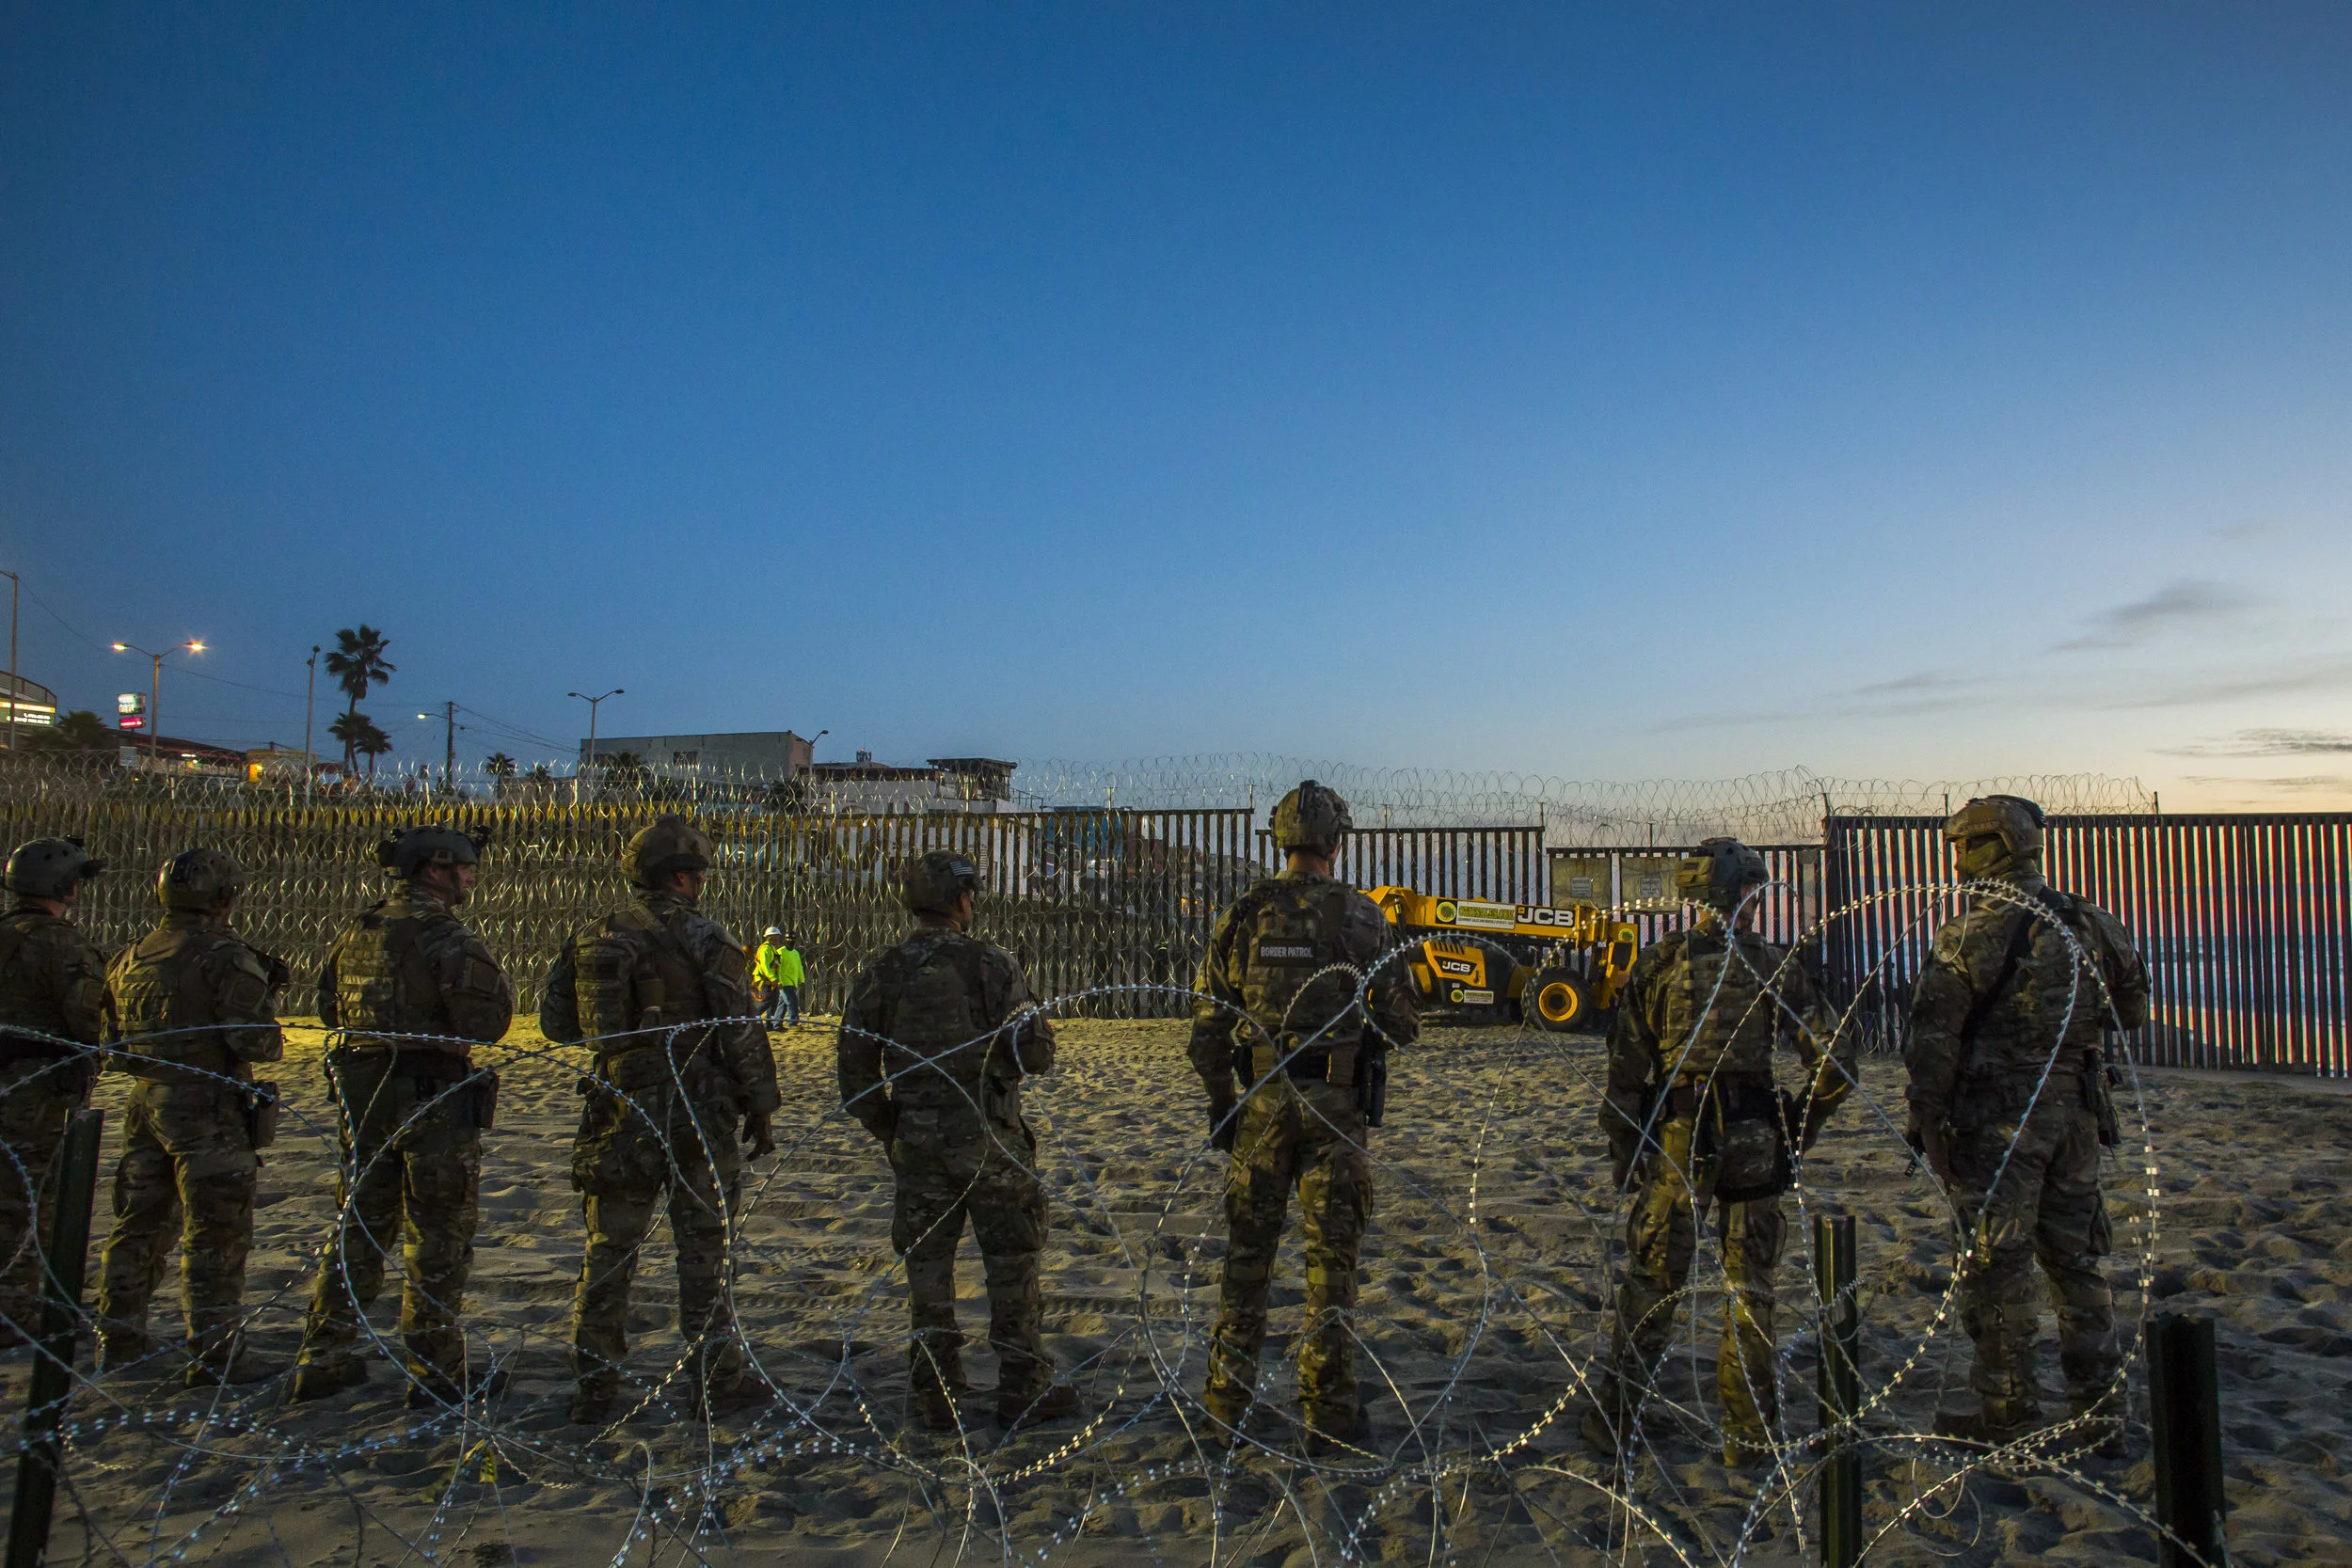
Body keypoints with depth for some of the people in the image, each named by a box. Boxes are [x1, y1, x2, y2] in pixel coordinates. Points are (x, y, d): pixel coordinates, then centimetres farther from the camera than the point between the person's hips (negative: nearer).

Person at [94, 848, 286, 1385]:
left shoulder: (129, 958, 10)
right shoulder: (224, 957, -15)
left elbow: (110, 1037, 18)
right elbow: (256, 1042, -19)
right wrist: (266, 995, -1)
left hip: (145, 1104, 8)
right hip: (209, 1109, -8)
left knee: (139, 1224, 19)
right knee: (217, 1234, -2)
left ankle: (119, 1340, 30)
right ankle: (215, 1355, 1)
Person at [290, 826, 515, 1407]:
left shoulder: (356, 931, 8)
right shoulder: (447, 938, -16)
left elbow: (328, 1007, 18)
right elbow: (486, 1023, -20)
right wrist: (495, 981, -3)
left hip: (362, 1098, 7)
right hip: (434, 1100, -7)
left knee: (360, 1227, 20)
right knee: (438, 1239, 3)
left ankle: (324, 1358, 27)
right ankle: (436, 1375, 10)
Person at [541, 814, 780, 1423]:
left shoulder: (594, 938, 6)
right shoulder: (703, 937, -10)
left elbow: (555, 1019, 11)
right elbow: (740, 1030, -11)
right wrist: (760, 1109, -3)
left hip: (620, 1114, 4)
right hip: (698, 1115, -4)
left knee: (609, 1252, 13)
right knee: (703, 1249, 6)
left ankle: (593, 1386, 20)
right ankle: (714, 1378, 14)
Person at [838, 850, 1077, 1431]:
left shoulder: (881, 974, 0)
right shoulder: (992, 965, -10)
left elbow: (856, 1064, 2)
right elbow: (1036, 1055, -11)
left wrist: (887, 1129, 14)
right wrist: (1037, 1027, 12)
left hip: (917, 1142, 3)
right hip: (991, 1138, -3)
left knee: (927, 1265, 13)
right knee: (1011, 1264, 9)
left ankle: (936, 1394, 21)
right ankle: (1023, 1389, 18)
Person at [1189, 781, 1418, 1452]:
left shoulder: (1244, 914, 0)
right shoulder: (1364, 917, -3)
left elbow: (1209, 1021, 1)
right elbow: (1400, 1025, -2)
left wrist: (1219, 1103, 12)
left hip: (1261, 1103, 1)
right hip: (1339, 1105, -1)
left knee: (1246, 1255, 12)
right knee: (1332, 1259, 8)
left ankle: (1226, 1409, 19)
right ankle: (1328, 1414, 16)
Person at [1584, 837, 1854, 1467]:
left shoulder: (1657, 963, 0)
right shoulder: (1776, 966, -1)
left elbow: (1625, 1068, 1)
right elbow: (1835, 1063, -3)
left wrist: (1623, 1152, 9)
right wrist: (1797, 1128, 11)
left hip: (1673, 1145, 0)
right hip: (1753, 1148, 0)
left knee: (1650, 1283, 11)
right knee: (1749, 1290, 14)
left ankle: (1612, 1422, 16)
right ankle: (1748, 1433, 21)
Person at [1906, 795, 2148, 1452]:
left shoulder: (1970, 935, -14)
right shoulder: (2091, 924, 4)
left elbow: (1934, 1038, -15)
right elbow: (2134, 1011, 17)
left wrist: (1928, 1123, -8)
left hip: (1997, 1120, -6)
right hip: (2076, 1114, 6)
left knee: (1997, 1267, 4)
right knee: (2075, 1261, 16)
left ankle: (2008, 1412, 13)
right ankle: (2097, 1410, 23)